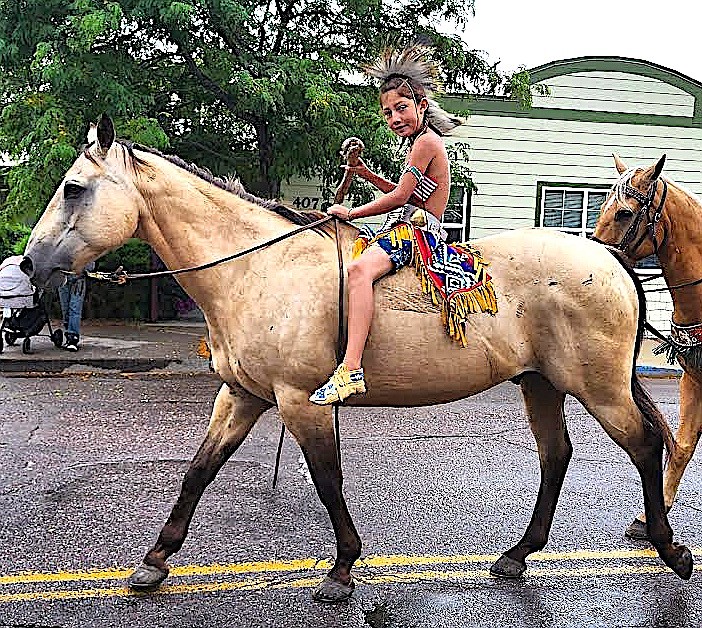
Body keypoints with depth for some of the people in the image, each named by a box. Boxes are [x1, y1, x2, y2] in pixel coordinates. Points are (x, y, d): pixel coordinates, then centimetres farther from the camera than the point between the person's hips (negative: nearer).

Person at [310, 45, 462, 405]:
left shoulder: (426, 140, -8)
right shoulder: (422, 142, 23)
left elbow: (400, 197, -13)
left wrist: (352, 213, -6)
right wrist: (367, 175, 23)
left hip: (416, 230, -11)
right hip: (406, 230, 11)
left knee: (359, 268, -36)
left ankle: (351, 370, -47)